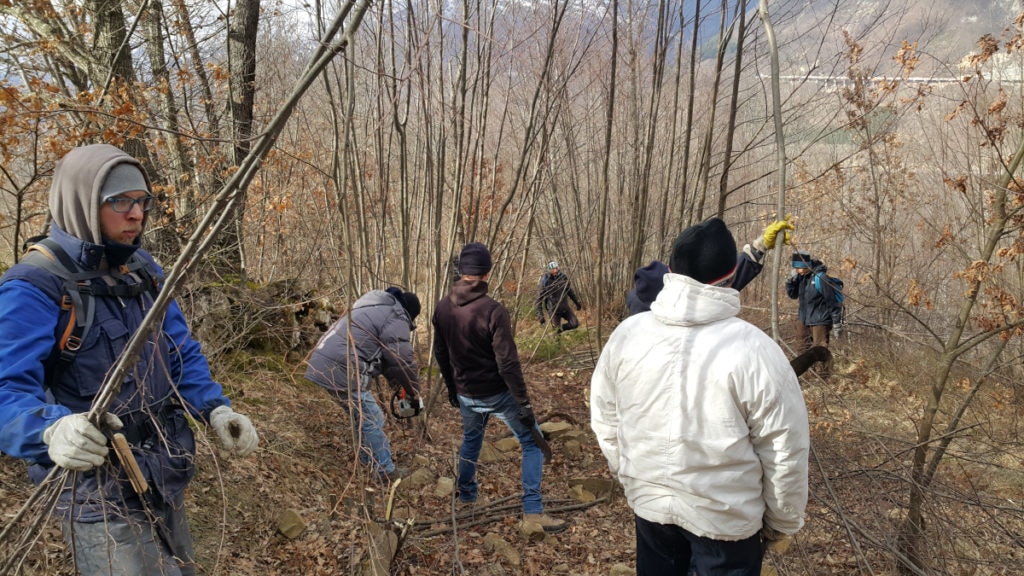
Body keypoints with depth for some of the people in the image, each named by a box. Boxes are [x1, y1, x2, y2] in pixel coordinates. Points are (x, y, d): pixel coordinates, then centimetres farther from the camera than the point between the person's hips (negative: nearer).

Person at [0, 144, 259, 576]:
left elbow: (182, 354, 8)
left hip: (167, 482, 7)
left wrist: (216, 409, -9)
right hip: (100, 496, -7)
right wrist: (53, 428, -48)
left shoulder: (144, 270, 5)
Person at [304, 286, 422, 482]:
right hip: (341, 371, -10)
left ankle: (369, 460, 35)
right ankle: (386, 471, 11)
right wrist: (414, 393, 6)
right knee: (371, 420, 2)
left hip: (322, 363, 10)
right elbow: (404, 361, -7)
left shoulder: (377, 309, 26)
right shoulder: (395, 318, -5)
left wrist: (394, 380, 25)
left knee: (361, 416, 24)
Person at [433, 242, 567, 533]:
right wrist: (524, 403, -16)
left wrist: (452, 388, 22)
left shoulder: (442, 308, -4)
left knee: (471, 438, 31)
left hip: (465, 395, 6)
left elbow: (440, 354, 8)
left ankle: (465, 493, 44)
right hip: (498, 394, -6)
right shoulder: (493, 310, -23)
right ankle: (532, 508, 3)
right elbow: (507, 363, -23)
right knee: (532, 442, 8)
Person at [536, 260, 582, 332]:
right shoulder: (545, 281, -16)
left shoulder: (563, 277, -4)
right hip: (553, 310, -4)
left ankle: (560, 328, 19)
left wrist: (577, 302, 18)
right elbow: (539, 298, -11)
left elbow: (569, 291, 13)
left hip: (565, 307, 4)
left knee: (575, 324, -4)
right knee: (557, 330, -1)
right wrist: (540, 314, -15)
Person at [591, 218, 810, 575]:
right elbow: (784, 451, -15)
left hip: (648, 501, 4)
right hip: (725, 515, -3)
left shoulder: (627, 334, -10)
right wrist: (780, 523, 1)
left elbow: (605, 419, 2)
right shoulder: (752, 349, -22)